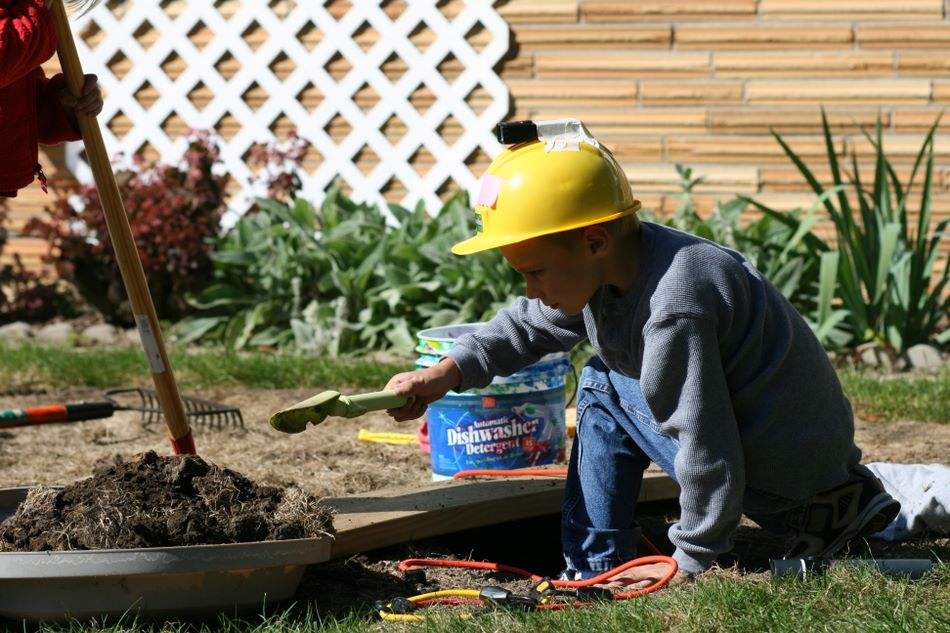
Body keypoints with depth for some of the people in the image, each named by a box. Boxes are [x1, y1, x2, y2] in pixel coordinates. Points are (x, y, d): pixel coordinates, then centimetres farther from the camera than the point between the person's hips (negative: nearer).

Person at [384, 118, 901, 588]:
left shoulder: (672, 310, -31)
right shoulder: (605, 267, -1)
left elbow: (705, 446, -28)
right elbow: (528, 326, 16)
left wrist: (691, 561, -18)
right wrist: (447, 373, 2)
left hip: (795, 467, -10)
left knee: (614, 386, -6)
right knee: (602, 382, 15)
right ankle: (595, 567, 13)